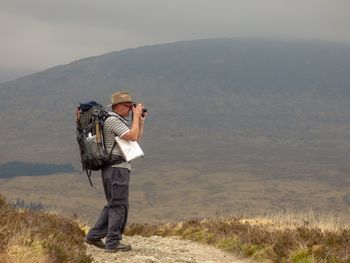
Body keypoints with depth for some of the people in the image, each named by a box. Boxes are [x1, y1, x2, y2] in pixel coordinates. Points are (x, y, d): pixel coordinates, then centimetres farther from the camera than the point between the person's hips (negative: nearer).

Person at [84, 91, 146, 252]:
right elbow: (132, 136, -22)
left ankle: (94, 236, 16)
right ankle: (113, 243, -5)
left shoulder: (119, 121, 21)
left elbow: (136, 139, 23)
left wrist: (141, 121, 13)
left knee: (113, 205, 15)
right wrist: (136, 115, -13)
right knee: (119, 205, -7)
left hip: (119, 168, 11)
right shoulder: (112, 120, -13)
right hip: (117, 168, -11)